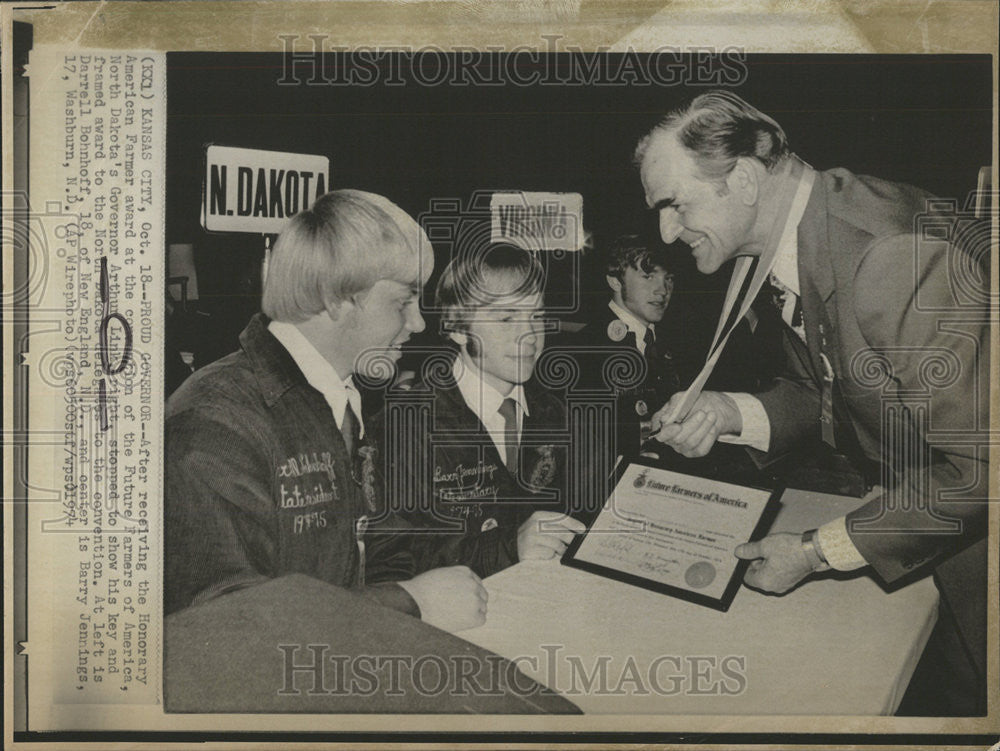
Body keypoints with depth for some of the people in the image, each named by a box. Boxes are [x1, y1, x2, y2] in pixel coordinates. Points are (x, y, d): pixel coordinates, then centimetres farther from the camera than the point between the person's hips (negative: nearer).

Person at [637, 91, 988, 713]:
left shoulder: (894, 254, -33)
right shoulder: (786, 243, -3)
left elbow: (978, 463, -29)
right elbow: (822, 394, 9)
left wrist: (821, 550, -23)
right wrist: (731, 412, -12)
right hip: (917, 493, 7)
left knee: (973, 690, 9)